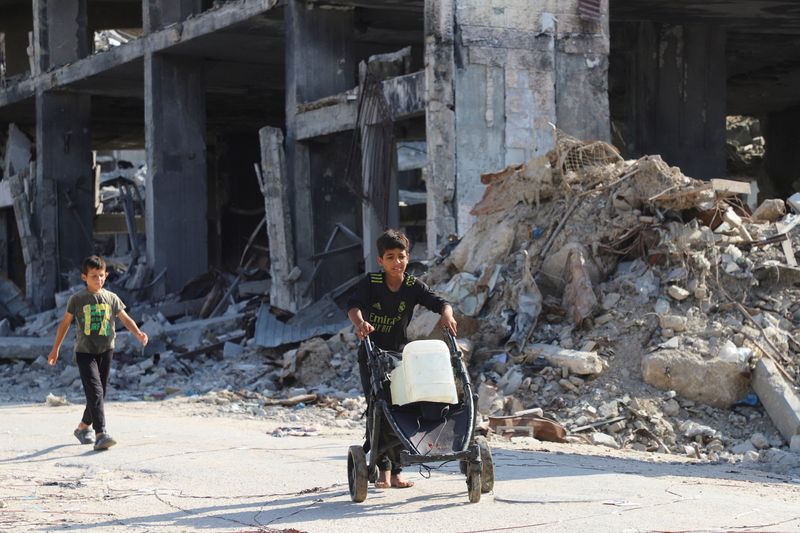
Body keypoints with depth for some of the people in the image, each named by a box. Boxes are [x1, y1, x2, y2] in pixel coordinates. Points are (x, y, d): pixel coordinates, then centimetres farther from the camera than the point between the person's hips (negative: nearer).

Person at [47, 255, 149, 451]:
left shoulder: (111, 298, 5)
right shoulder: (77, 299, -3)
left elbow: (125, 319, 7)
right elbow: (65, 323, 7)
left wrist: (138, 333, -12)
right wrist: (55, 349, 11)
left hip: (106, 351, 4)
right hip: (84, 352, -4)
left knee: (100, 394, 11)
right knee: (95, 392, -18)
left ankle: (83, 427, 33)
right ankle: (100, 435, -26)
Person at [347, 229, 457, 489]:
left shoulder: (413, 286, -5)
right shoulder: (371, 283, -10)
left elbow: (438, 302, -15)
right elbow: (354, 304, -25)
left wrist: (447, 313, -39)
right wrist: (360, 322, -47)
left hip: (400, 353, 2)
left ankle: (395, 470, 8)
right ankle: (383, 467, -3)